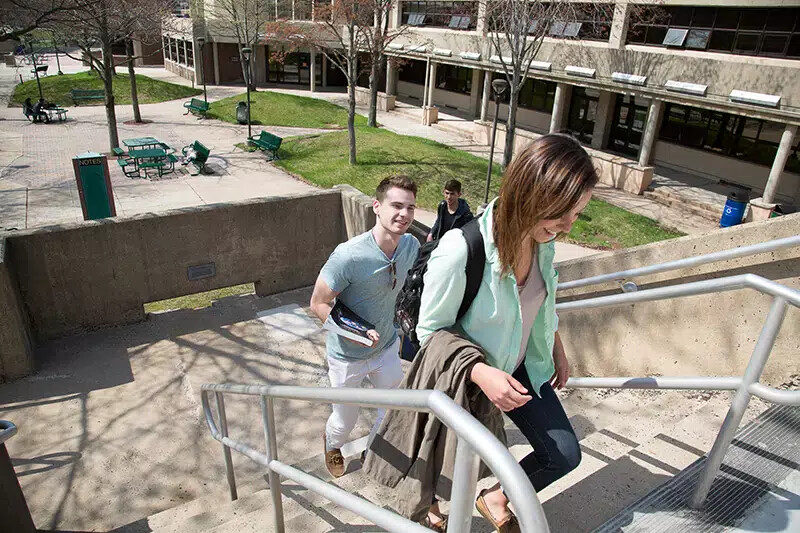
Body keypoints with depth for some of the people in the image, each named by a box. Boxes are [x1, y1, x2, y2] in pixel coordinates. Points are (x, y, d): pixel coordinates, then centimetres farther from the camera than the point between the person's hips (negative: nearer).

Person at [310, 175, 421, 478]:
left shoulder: (411, 246, -13)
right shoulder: (348, 256, -32)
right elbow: (318, 304, -21)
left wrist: (391, 330, 9)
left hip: (387, 348, 5)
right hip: (347, 356, -4)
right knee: (346, 421, 18)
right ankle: (332, 445, 56)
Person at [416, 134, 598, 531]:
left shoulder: (542, 235, -17)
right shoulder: (459, 253, -38)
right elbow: (430, 330, -23)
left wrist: (556, 349, 13)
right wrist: (481, 374, -36)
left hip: (523, 365, 6)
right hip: (467, 376, -5)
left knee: (564, 455, 10)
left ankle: (494, 499, 38)